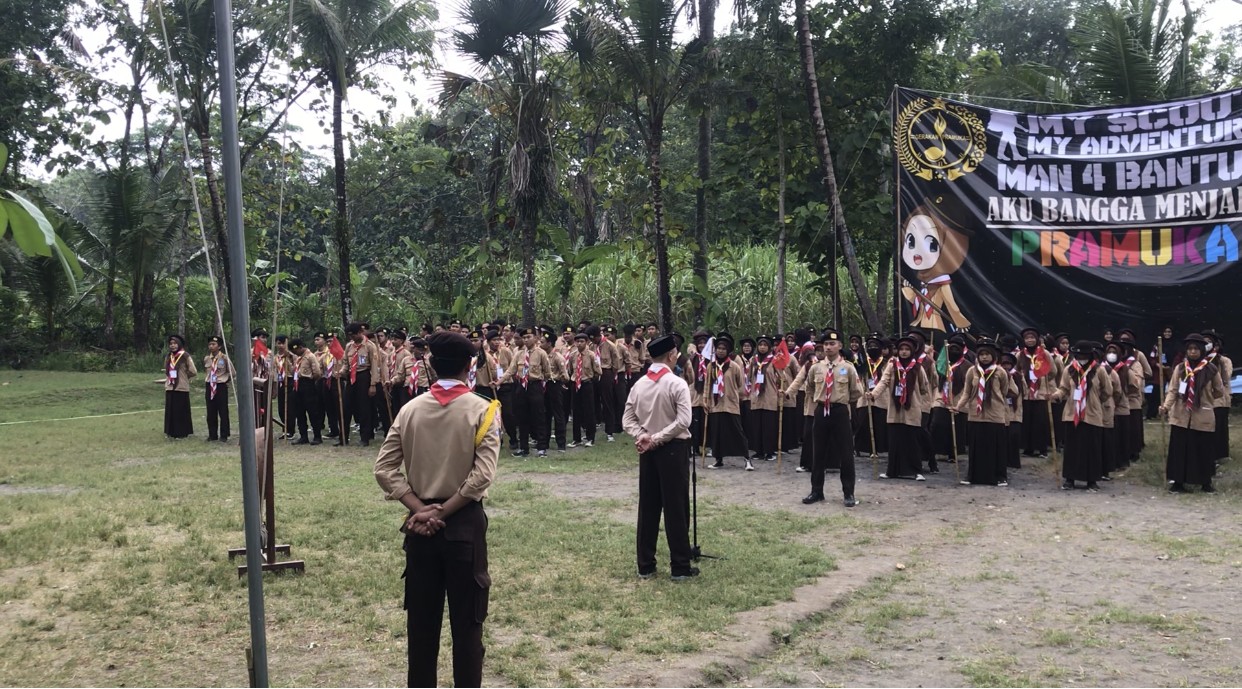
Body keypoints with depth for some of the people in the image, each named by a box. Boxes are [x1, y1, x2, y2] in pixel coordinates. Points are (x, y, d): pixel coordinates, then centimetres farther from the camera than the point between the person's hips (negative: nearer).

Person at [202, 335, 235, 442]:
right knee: (211, 412, 7)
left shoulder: (224, 358, -10)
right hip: (210, 387, 4)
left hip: (221, 387, -4)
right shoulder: (206, 359, 4)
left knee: (223, 412, 1)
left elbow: (233, 373, 0)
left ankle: (224, 435, 7)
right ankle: (212, 434, 15)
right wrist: (210, 380, 15)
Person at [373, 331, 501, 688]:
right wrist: (442, 513, -12)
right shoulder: (482, 409, -9)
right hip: (464, 523, -3)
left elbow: (384, 469, -3)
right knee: (466, 620, 5)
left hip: (420, 523, 3)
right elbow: (482, 475, -18)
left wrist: (420, 508, -7)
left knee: (421, 618, 13)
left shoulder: (410, 409, 1)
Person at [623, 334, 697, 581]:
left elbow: (628, 420, 3)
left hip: (647, 451, 5)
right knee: (676, 507, 0)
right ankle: (680, 567, 5)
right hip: (673, 449, -5)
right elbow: (683, 421, -20)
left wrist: (643, 437, -9)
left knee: (647, 507, 10)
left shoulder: (638, 384, 6)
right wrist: (657, 438, -16)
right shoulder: (677, 384, -11)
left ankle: (645, 566, 14)